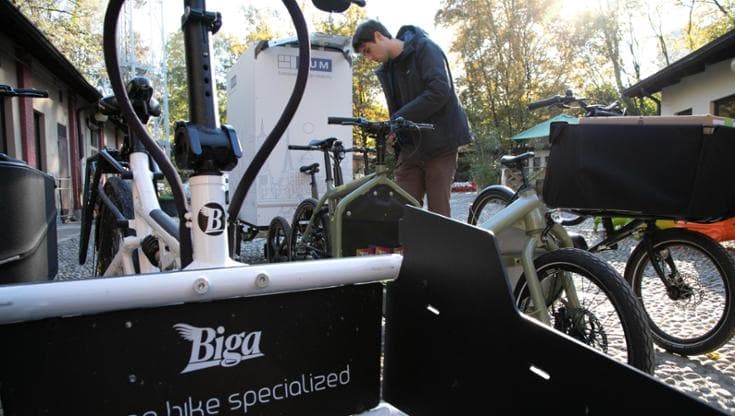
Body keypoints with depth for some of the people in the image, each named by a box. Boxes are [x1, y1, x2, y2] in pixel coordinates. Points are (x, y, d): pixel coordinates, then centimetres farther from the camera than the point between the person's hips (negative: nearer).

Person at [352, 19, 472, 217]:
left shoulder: (424, 48, -5)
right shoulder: (386, 71, 17)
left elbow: (439, 91, -19)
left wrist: (399, 119, -20)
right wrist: (389, 131, -1)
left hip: (439, 143, -6)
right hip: (410, 146, 6)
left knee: (438, 213, -6)